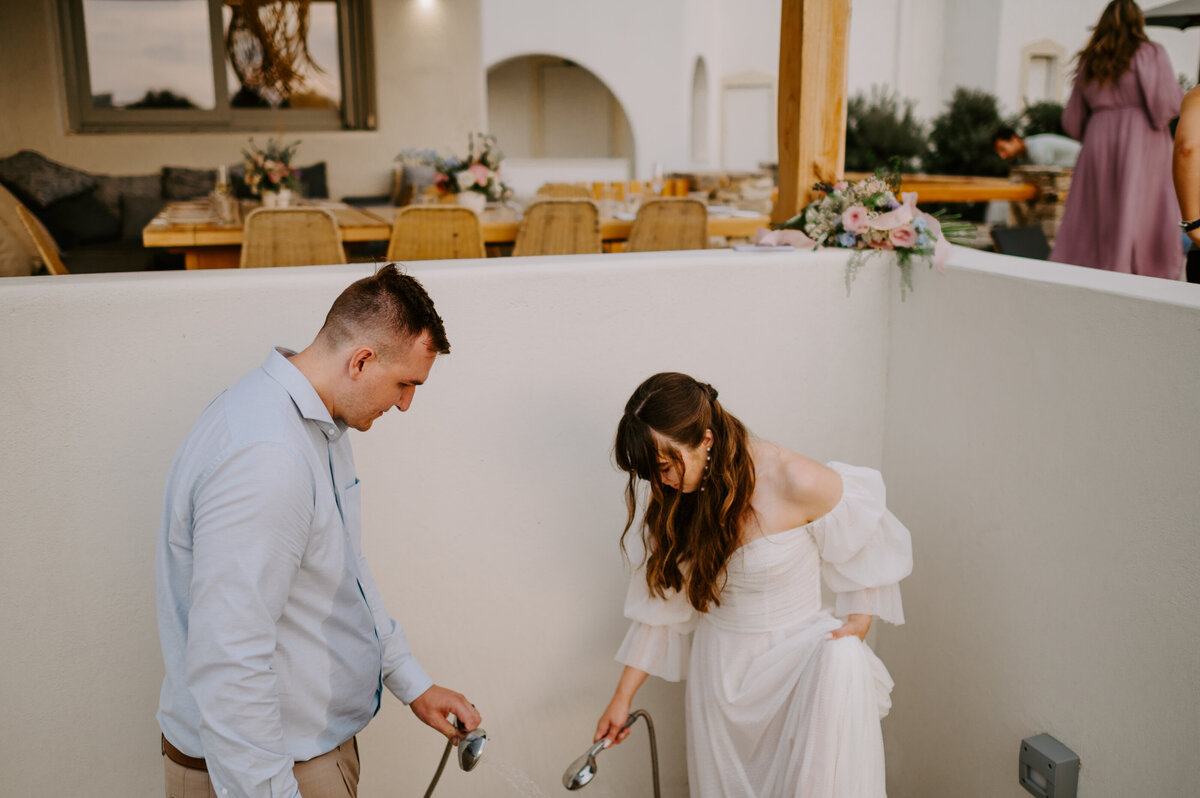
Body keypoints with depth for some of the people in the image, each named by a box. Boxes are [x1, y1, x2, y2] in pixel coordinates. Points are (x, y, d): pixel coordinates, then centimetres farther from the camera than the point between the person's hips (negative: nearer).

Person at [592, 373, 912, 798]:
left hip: (799, 656, -4)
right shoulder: (677, 499, -5)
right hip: (719, 665, 4)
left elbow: (872, 550, -4)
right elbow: (662, 597, 4)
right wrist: (623, 696, 6)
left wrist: (858, 624, -14)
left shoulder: (798, 483, -22)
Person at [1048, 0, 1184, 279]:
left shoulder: (1089, 62, 13)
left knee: (1090, 220, 8)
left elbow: (1072, 120, 14)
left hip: (1098, 144, 5)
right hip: (1140, 145, -5)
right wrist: (1181, 93, 11)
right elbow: (1168, 102, -10)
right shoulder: (1150, 53, -1)